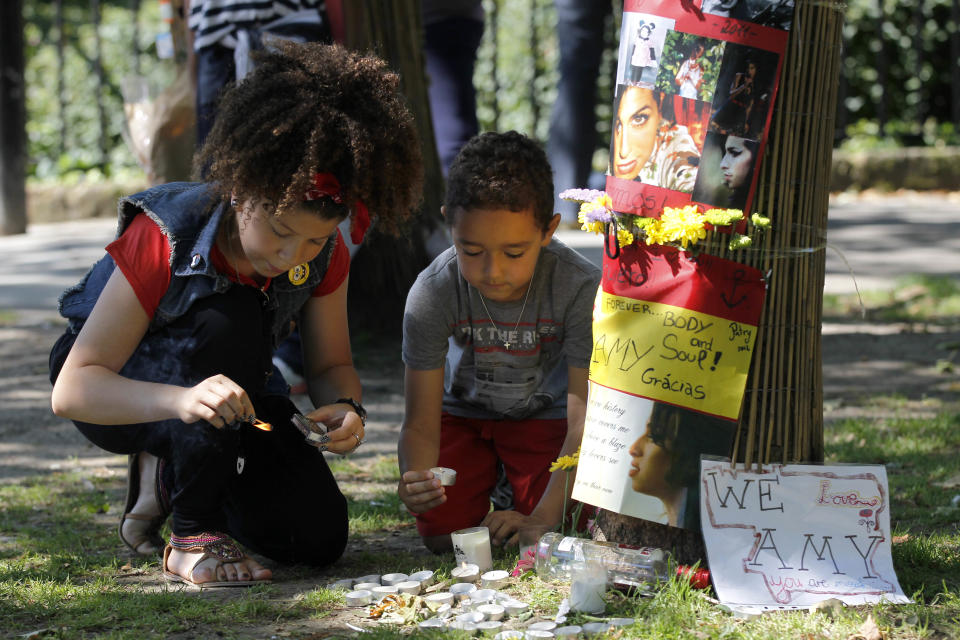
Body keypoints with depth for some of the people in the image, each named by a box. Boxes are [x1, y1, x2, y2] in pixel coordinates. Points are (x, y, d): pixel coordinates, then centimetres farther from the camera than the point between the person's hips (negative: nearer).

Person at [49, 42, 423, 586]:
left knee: (318, 538, -17)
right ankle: (193, 531, -23)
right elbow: (72, 391, -35)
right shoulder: (167, 236, -32)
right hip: (126, 394, -5)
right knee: (230, 320, -37)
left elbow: (331, 364, -2)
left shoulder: (324, 254, -17)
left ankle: (170, 470, 11)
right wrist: (182, 400, -54)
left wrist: (348, 408, -28)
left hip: (229, 391, 5)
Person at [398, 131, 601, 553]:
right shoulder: (432, 294, -29)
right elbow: (420, 423, -23)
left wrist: (542, 518, -37)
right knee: (443, 535, -14)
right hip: (464, 411, 1)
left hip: (544, 412, -1)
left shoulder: (580, 288, -33)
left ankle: (520, 494, 17)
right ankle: (485, 482, 21)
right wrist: (415, 483, -46)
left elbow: (583, 423, -29)